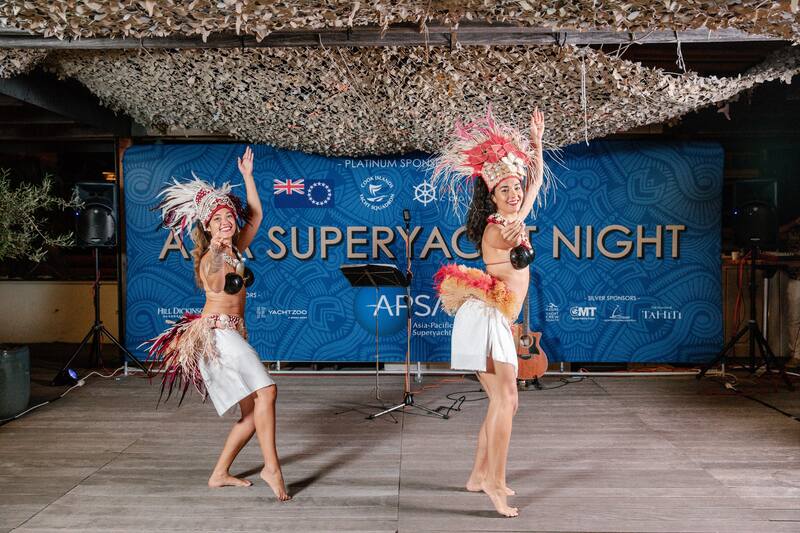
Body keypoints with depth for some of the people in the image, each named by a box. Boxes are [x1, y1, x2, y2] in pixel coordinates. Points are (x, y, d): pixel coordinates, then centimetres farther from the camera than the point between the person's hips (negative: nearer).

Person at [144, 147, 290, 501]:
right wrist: (215, 253, -47)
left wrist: (248, 177, 19)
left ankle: (220, 474, 17)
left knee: (253, 413, 7)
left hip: (234, 334, 9)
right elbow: (214, 282, -31)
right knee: (266, 391, -23)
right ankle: (272, 468, -17)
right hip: (216, 333, -9)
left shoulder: (236, 251, 12)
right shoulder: (209, 258, -9)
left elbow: (255, 215, 20)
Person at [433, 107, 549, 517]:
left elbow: (536, 180, 29)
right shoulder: (494, 228, -8)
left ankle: (479, 476, 20)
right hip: (484, 317, -9)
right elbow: (506, 242, -32)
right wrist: (513, 236, -53)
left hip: (498, 323, 9)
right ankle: (495, 483, -14)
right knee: (505, 398, -17)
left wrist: (536, 142, 30)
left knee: (503, 402, 12)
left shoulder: (514, 220, 15)